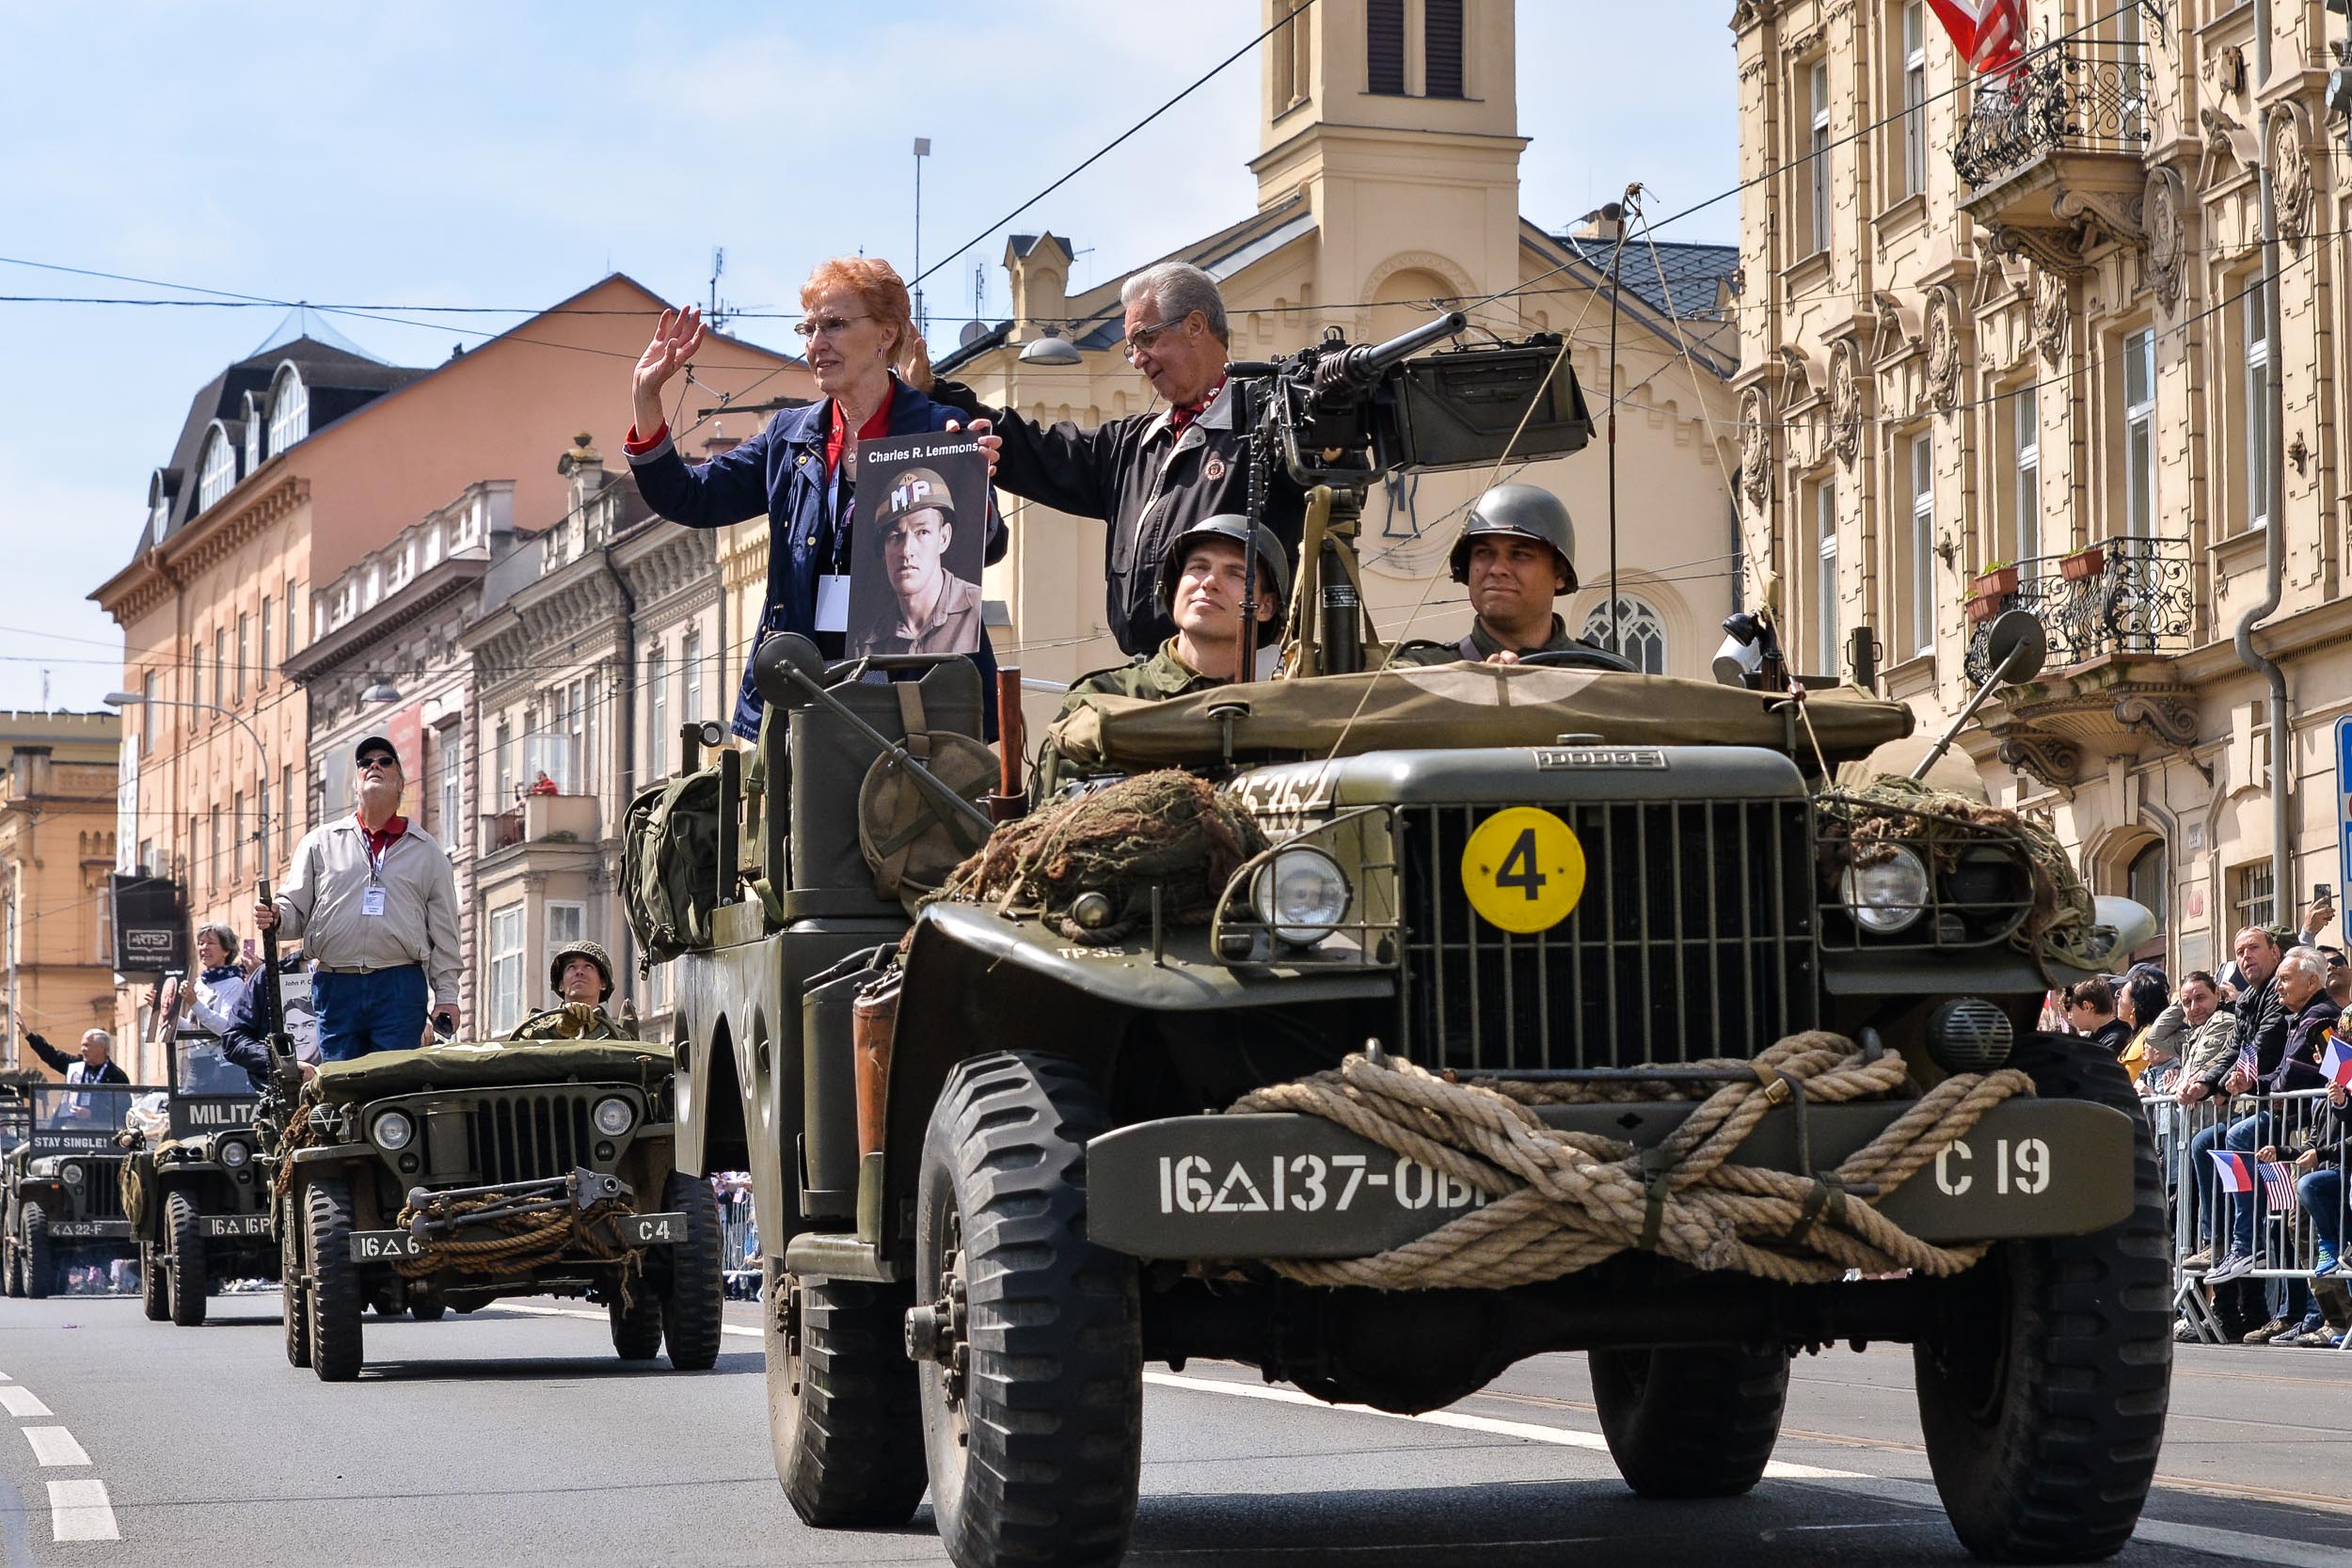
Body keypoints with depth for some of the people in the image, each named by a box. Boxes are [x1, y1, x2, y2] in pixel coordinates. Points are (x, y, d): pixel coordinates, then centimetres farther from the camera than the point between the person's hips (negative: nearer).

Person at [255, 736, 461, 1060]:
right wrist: (276, 917, -13)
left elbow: (444, 931, 10)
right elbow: (295, 907, 11)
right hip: (335, 987, 1)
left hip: (401, 988, -1)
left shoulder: (426, 851, 13)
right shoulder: (320, 842, 14)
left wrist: (446, 996, 3)